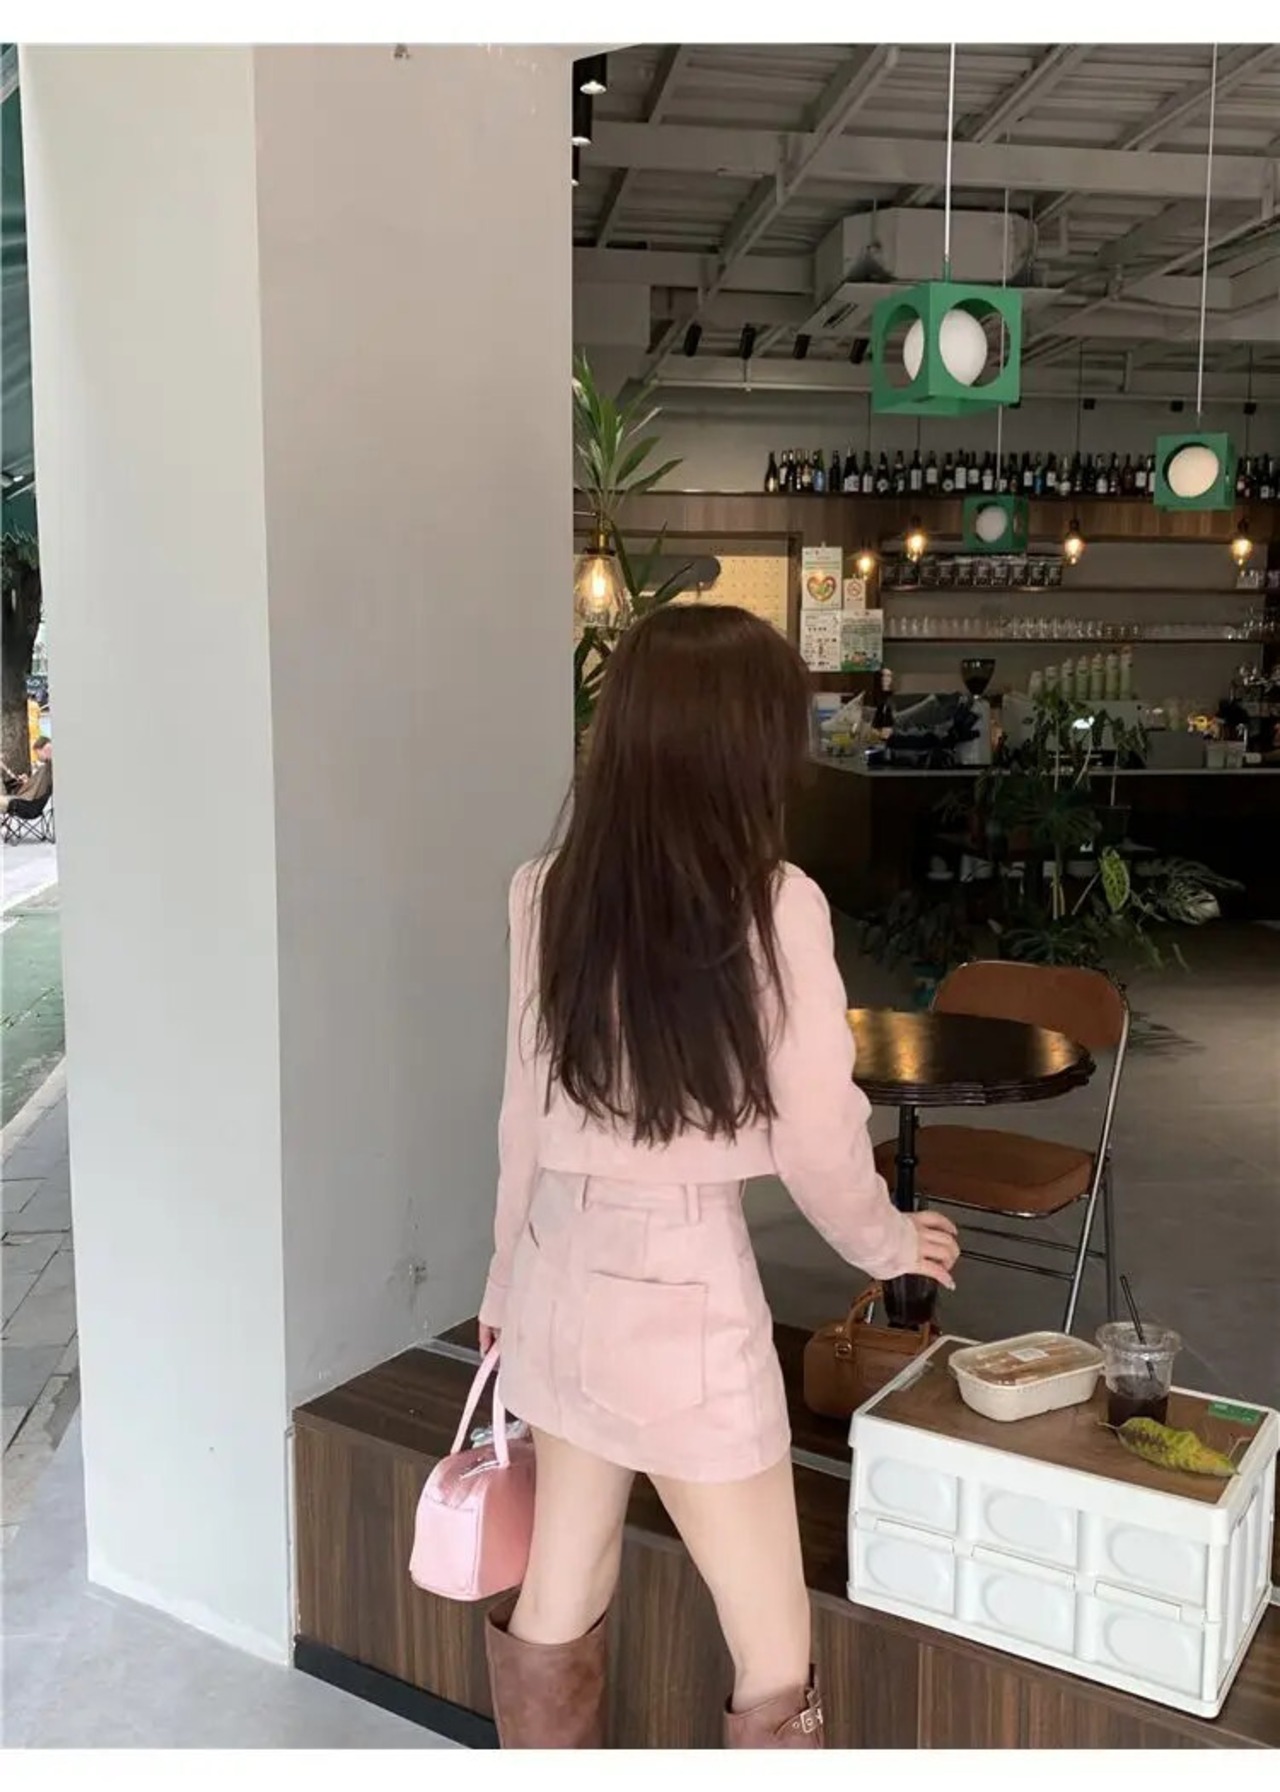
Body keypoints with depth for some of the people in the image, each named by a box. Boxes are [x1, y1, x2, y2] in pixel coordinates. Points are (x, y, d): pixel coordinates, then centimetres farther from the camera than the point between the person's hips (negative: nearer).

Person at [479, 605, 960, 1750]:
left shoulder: (548, 894, -2)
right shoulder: (776, 907, -15)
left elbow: (528, 1110, 5)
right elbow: (819, 1142, -9)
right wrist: (888, 1244, 12)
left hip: (565, 1272, 6)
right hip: (684, 1285, -5)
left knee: (558, 1601, 22)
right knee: (776, 1661, 13)